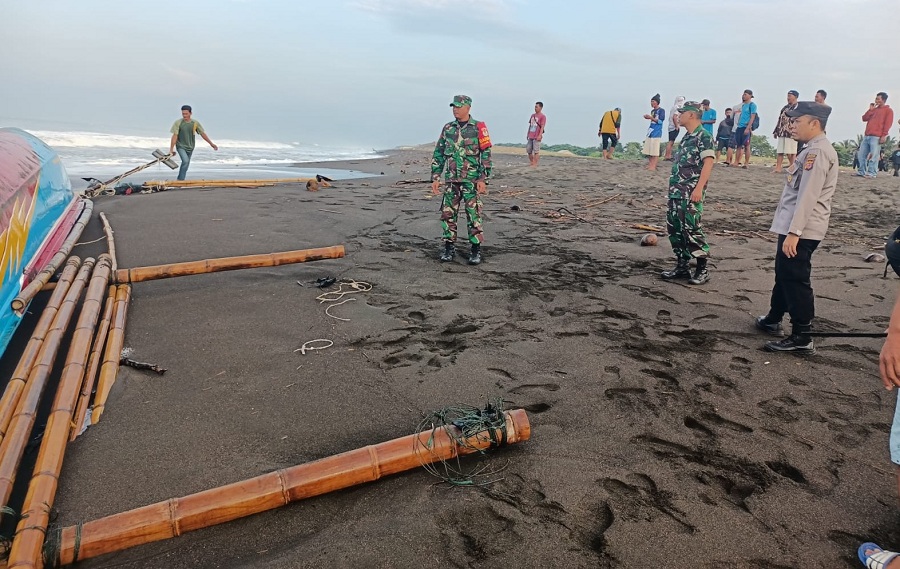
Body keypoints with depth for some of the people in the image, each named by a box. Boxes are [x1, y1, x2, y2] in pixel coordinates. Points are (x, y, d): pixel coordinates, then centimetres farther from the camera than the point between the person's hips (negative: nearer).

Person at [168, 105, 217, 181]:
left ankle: (180, 180, 26)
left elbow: (203, 134, 5)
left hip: (190, 147, 4)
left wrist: (211, 144, 7)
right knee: (185, 161, -23)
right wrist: (171, 149, -13)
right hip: (181, 146, -4)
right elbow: (175, 136, -12)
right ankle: (180, 180, -14)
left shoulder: (195, 123, -4)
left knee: (186, 163, 11)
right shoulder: (178, 123, -12)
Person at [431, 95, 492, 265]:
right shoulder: (447, 128, 10)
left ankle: (476, 250, 8)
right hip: (451, 180, 4)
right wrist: (435, 178, 6)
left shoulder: (478, 128, -2)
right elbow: (438, 154, 12)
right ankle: (449, 248, 15)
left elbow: (486, 155, -5)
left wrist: (483, 179, -12)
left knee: (473, 216, -2)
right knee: (448, 214, 4)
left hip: (471, 180, -4)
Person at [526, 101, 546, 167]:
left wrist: (540, 135, -19)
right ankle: (531, 162, 20)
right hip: (530, 137, 7)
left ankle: (535, 164, -1)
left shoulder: (542, 116, -5)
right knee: (528, 150, 8)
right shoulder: (532, 115, 16)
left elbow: (542, 127, -11)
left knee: (536, 151, -6)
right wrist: (528, 134, 18)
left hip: (536, 137, -7)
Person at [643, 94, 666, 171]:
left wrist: (651, 117, -19)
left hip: (656, 133, -7)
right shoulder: (652, 111, 16)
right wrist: (648, 117, 3)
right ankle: (650, 164, 13)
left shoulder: (661, 111, -4)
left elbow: (660, 121, -12)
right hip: (650, 132, 7)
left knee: (655, 150, -8)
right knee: (648, 149, 6)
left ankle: (653, 166, -7)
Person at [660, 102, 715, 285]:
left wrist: (699, 188, -24)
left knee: (691, 229, -10)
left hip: (691, 193, -9)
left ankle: (702, 269, -1)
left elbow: (708, 163, -16)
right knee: (674, 228, 9)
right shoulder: (686, 137, 18)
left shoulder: (704, 136, -9)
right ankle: (682, 266, 17)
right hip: (676, 191, 9)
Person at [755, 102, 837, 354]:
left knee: (795, 281, -6)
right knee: (783, 275, 21)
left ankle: (802, 339, 1)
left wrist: (793, 232, -26)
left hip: (801, 230, -11)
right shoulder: (812, 150, 16)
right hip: (793, 227, 11)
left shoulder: (818, 151, -17)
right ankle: (773, 320, 37)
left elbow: (808, 196, -24)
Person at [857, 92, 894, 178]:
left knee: (873, 156, -10)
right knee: (861, 154, 3)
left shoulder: (888, 110, 4)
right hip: (867, 136, 7)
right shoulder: (874, 109, 24)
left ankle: (872, 173, -11)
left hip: (876, 137, -7)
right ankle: (861, 171, 8)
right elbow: (864, 118, 15)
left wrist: (884, 135, -13)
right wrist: (871, 109, 7)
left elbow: (887, 124, -4)